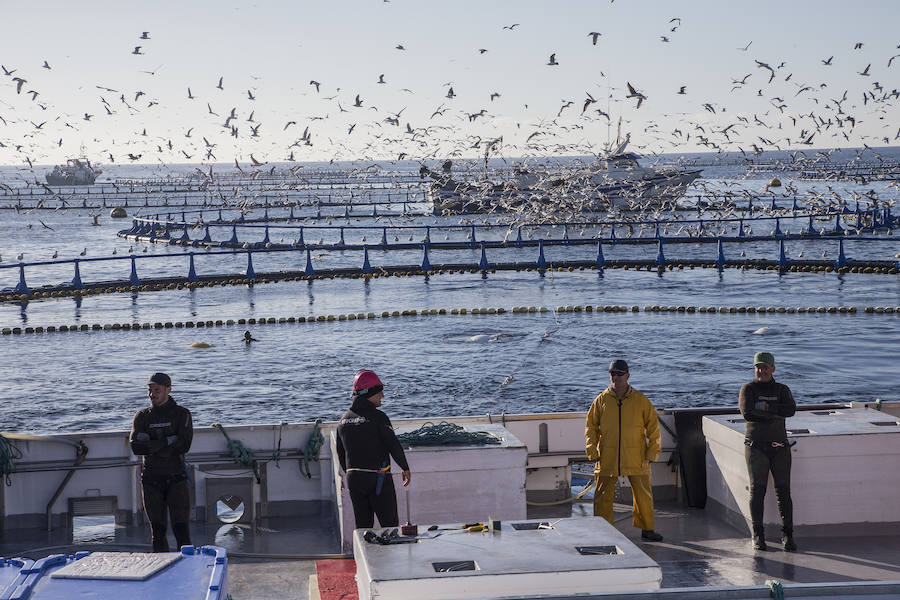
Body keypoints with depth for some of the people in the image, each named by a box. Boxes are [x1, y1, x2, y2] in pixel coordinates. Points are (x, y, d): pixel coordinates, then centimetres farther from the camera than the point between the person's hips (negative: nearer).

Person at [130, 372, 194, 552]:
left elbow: (184, 445, -13)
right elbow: (136, 447, -7)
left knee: (181, 530, -7)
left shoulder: (181, 414, 2)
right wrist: (169, 441, -13)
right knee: (158, 531, 6)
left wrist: (151, 446, -10)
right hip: (151, 480, 2)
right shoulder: (142, 416, 8)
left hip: (176, 478, -2)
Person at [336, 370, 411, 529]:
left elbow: (341, 453, 13)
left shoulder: (343, 420, 7)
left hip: (353, 479, 6)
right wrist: (405, 468, 3)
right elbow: (394, 445, -11)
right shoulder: (378, 417, -13)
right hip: (378, 478, -6)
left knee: (362, 526, 11)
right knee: (390, 525, 1)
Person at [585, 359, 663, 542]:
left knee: (644, 495, 7)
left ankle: (647, 529, 22)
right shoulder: (601, 400, 1)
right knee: (603, 497, 2)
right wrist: (592, 453, 0)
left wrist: (651, 454, -1)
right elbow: (591, 426, 7)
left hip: (636, 458, 0)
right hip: (607, 458, 0)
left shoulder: (640, 400, 0)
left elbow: (653, 427, 5)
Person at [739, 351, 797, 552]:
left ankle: (787, 535, 4)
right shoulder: (748, 389, 1)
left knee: (783, 490, -1)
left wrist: (764, 408, -15)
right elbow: (748, 413, -16)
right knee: (757, 490, -3)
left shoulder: (782, 390, 9)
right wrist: (775, 414, -12)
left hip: (780, 447, 2)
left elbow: (791, 409, -11)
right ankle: (758, 535, 4)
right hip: (756, 447, -2)